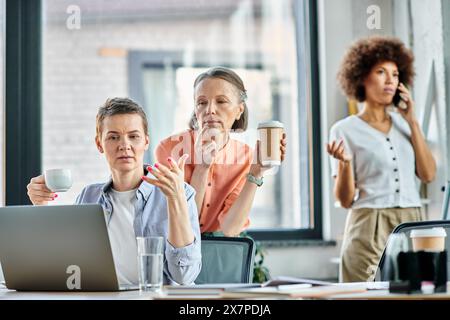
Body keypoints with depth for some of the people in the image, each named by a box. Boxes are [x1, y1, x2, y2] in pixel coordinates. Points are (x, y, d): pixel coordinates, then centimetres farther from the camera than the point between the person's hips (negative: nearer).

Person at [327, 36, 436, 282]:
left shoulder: (403, 122, 14)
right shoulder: (345, 130, 0)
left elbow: (428, 175, 5)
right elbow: (345, 200, -3)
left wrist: (413, 123, 3)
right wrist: (344, 162, -22)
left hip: (411, 225, 4)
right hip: (369, 227, -4)